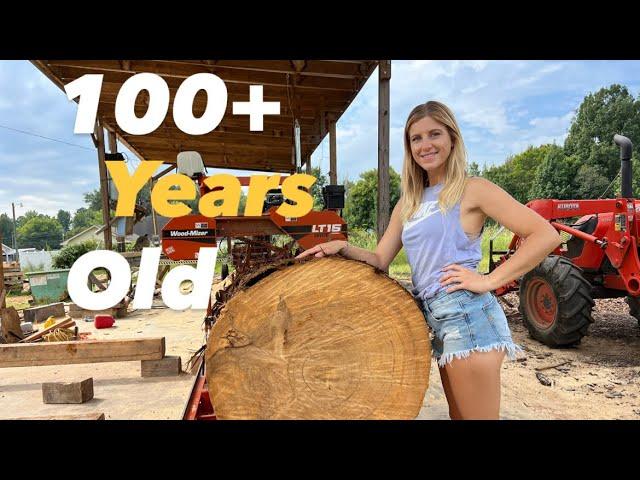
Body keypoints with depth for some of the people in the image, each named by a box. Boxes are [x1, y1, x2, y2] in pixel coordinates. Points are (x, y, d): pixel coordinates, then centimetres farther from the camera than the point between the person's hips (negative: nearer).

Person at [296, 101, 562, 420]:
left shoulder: (472, 189, -6)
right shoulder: (408, 202, 14)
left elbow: (546, 236, -12)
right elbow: (380, 260, 12)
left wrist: (488, 281, -16)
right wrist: (344, 248, -5)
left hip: (467, 314, -7)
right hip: (436, 317, 7)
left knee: (478, 415, 6)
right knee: (458, 414, 22)